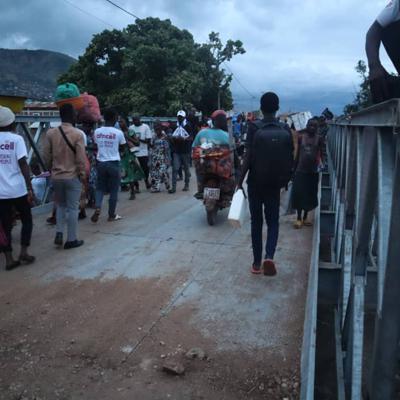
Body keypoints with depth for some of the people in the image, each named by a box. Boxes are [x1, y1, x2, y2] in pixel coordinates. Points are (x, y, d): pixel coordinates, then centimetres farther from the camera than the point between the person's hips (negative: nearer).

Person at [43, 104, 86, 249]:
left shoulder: (50, 133, -2)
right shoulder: (77, 134, -13)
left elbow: (46, 156, 3)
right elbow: (81, 158, -13)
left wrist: (52, 170, 18)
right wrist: (83, 174, 0)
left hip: (56, 176, 4)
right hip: (73, 176, -4)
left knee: (61, 205, 21)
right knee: (72, 208, 5)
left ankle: (59, 234, 12)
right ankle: (71, 239, 11)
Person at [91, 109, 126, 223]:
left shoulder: (97, 132, 1)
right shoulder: (118, 133, -8)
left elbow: (96, 146, 11)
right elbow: (122, 148, 3)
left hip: (101, 163, 3)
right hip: (114, 163, -3)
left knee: (100, 187, 16)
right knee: (113, 190, 7)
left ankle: (98, 207, -7)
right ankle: (112, 215, 15)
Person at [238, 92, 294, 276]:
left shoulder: (254, 127, -8)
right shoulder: (286, 130, -1)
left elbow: (248, 157, -14)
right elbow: (290, 160, 3)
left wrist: (240, 181, -8)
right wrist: (285, 179, 18)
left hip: (255, 182, -1)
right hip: (274, 183, 1)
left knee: (256, 222, 10)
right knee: (273, 221, 13)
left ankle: (257, 262, 16)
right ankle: (269, 257, -8)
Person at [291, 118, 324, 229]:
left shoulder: (319, 139, 0)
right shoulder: (301, 137, 2)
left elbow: (321, 154, 1)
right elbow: (298, 154, 6)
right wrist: (295, 169, 6)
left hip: (313, 171, 0)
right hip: (301, 170, 0)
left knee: (310, 195, 7)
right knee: (299, 194, -2)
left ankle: (305, 217, 22)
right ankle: (299, 218, 9)